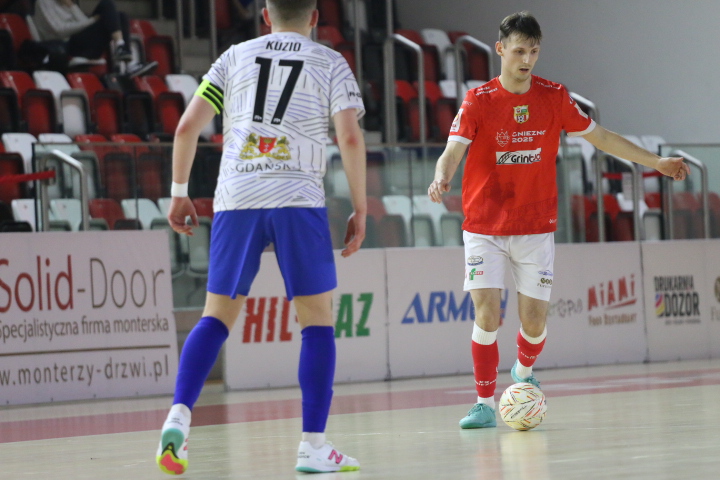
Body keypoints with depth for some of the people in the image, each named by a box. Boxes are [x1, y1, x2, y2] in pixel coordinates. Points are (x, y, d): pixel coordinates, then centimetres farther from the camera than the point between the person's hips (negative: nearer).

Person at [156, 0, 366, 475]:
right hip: (299, 199, -2)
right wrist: (360, 210, 3)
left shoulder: (236, 56, 16)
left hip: (236, 199, 3)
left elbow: (187, 126, 9)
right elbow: (350, 137, -3)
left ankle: (179, 415, -7)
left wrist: (180, 193, 16)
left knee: (217, 315, 12)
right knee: (317, 318, 6)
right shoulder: (330, 62, 10)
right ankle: (313, 446, 1)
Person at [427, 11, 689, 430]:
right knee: (487, 314, -12)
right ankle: (485, 404, -1)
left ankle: (525, 372, 34)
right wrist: (442, 179, -42)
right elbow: (454, 151, -19)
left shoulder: (553, 97, 0)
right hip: (484, 227, -2)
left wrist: (655, 162, 12)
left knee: (534, 321, 1)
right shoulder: (478, 101, -8)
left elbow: (600, 136, 10)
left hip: (536, 226, 2)